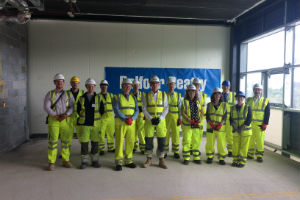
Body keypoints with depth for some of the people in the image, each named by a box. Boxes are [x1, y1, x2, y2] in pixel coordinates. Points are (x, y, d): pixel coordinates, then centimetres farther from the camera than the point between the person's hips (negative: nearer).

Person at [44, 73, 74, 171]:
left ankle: (66, 160, 17)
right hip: (53, 120, -2)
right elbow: (46, 107, -6)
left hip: (65, 120, 2)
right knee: (53, 141, -3)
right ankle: (51, 163, 6)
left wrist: (65, 115, -18)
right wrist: (55, 116, -17)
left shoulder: (68, 95, 7)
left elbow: (72, 106, -2)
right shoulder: (49, 94, 3)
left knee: (65, 140, 6)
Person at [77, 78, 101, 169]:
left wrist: (98, 118, 6)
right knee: (84, 143, 1)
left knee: (95, 143, 6)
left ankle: (95, 161, 18)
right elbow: (78, 110, 11)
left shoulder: (98, 98, 2)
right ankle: (84, 162, 13)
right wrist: (81, 119, 7)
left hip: (95, 124, 0)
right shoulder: (82, 98, 4)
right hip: (84, 124, 0)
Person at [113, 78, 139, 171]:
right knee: (119, 142, -1)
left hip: (131, 123, 4)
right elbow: (116, 111, -12)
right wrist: (125, 119, -21)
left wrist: (131, 119, -15)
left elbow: (136, 111, 4)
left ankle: (128, 161, 18)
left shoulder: (133, 98, 12)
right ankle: (119, 163, 7)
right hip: (120, 123, -4)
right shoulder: (116, 97, -1)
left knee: (130, 142, 6)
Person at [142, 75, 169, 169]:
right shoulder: (146, 95, 2)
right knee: (148, 140, 2)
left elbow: (166, 108, 0)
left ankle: (161, 160, 14)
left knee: (161, 140, 1)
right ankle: (149, 159, 17)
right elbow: (144, 109, -1)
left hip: (160, 120, 0)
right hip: (149, 120, 0)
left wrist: (160, 118, -12)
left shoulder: (163, 95, 3)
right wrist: (151, 119, -13)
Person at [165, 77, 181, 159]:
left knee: (175, 134, 3)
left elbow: (180, 108, 3)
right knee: (165, 134, 2)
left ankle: (176, 152, 16)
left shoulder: (178, 95, 5)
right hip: (166, 117, -1)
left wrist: (180, 118, -4)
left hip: (175, 117, 1)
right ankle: (164, 152, 15)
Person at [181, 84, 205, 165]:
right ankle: (186, 158, 11)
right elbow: (183, 113, -7)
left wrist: (199, 120, -10)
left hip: (197, 126, 3)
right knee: (186, 141, -1)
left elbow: (202, 113, 7)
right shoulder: (185, 102, 1)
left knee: (196, 142, 10)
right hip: (187, 125, -3)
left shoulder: (198, 102, 10)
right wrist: (190, 120, -18)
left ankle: (196, 158, 22)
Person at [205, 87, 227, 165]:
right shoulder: (209, 104, 7)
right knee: (210, 143, 5)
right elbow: (207, 116, 5)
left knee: (221, 143, -1)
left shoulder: (223, 104, 3)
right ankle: (210, 157, 20)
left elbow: (225, 116, 0)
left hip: (220, 127, -1)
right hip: (210, 127, 1)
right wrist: (211, 123, -12)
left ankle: (221, 158, 13)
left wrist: (220, 124, -14)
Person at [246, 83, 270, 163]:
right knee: (250, 140, 8)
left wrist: (265, 124, -6)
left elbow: (267, 114, 2)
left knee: (260, 141, 0)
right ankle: (250, 154, 21)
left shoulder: (265, 101, 4)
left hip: (260, 125, -2)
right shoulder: (248, 100, 10)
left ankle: (259, 156, 12)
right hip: (249, 125, 2)